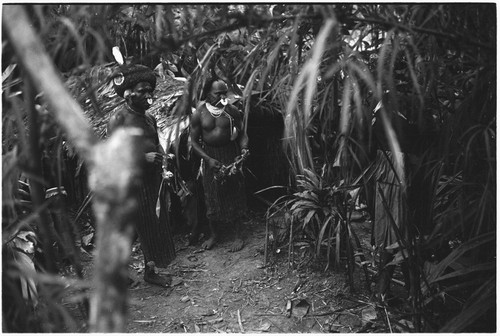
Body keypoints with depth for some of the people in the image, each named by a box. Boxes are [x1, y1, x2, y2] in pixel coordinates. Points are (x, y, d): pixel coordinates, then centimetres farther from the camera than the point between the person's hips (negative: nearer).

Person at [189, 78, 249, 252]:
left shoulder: (233, 111, -5)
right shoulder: (199, 114, -6)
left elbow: (242, 133, 4)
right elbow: (194, 141, -4)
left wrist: (244, 148, -17)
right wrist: (208, 159, -16)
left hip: (230, 156, 0)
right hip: (210, 157, 1)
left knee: (234, 195, 5)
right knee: (212, 198, 10)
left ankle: (238, 236, 19)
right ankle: (213, 234, 29)